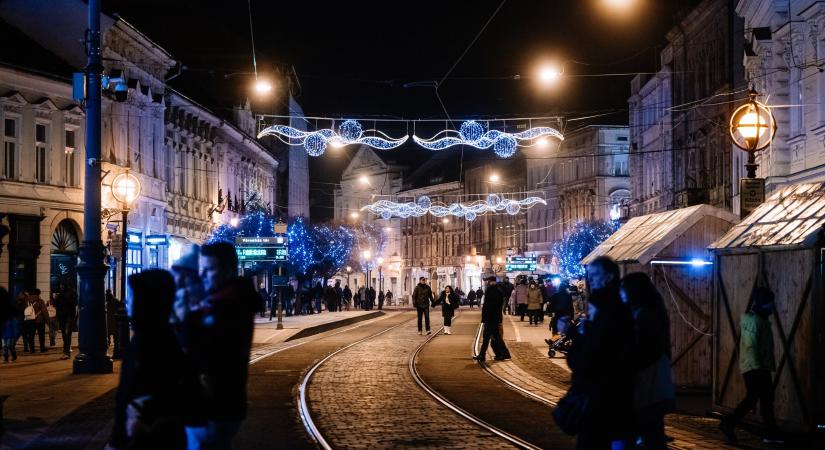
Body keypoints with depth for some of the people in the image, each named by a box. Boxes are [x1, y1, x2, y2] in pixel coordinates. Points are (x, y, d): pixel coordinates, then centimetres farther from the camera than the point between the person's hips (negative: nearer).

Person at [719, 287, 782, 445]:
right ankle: (728, 424, -4)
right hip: (753, 367, -10)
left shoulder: (762, 319, 17)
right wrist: (756, 366, -24)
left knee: (767, 399, 9)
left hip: (762, 367, 10)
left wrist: (770, 365, 19)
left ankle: (771, 434, 11)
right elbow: (750, 345, -21)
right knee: (752, 398, -11)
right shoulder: (751, 320, -15)